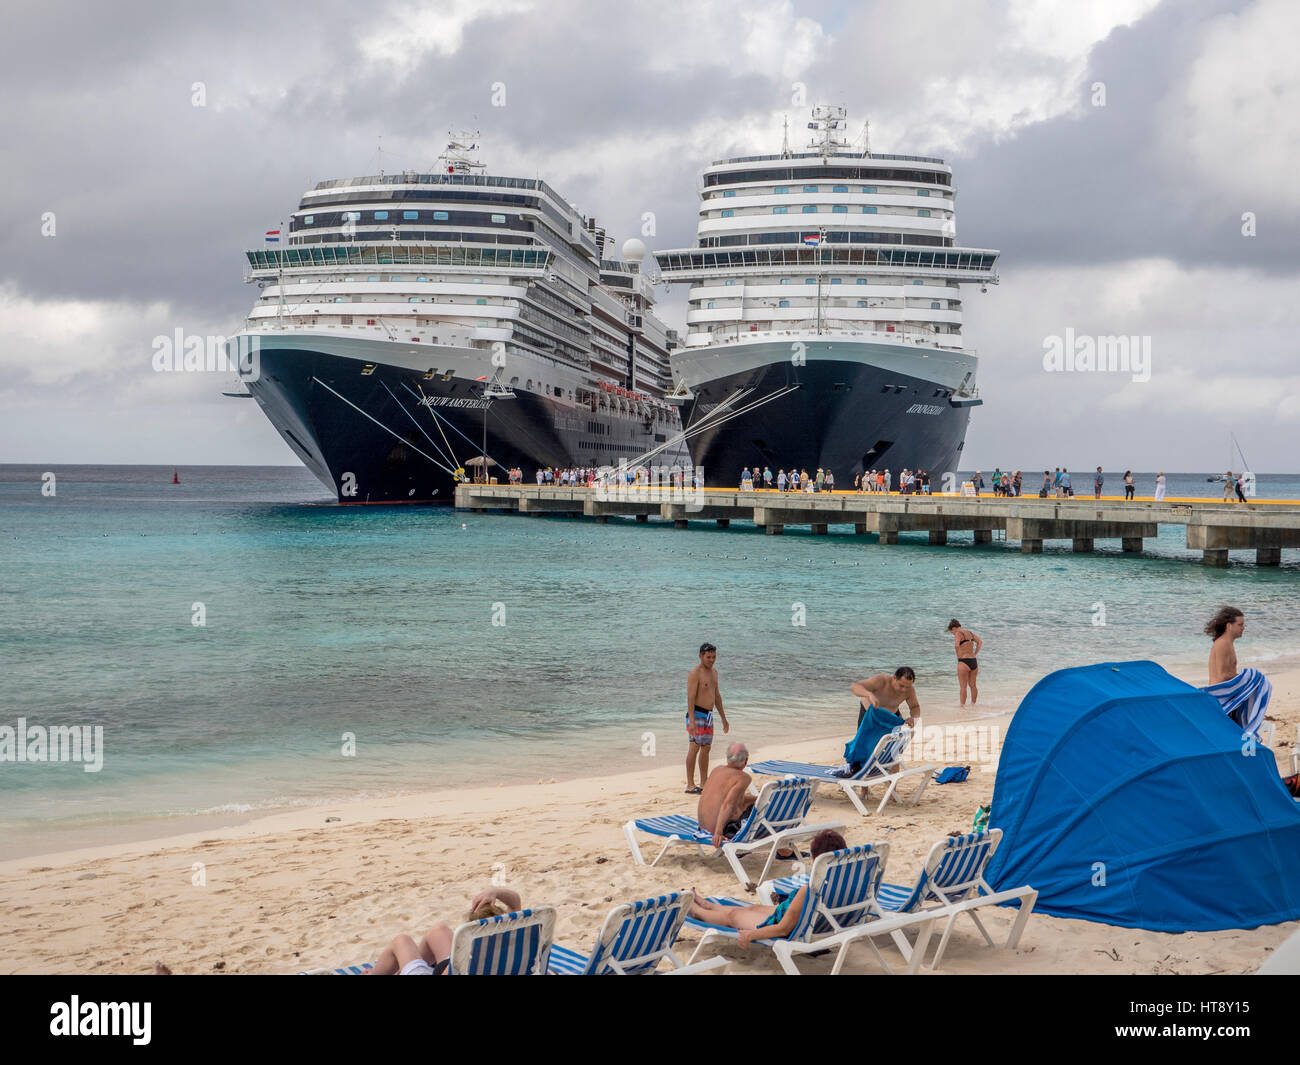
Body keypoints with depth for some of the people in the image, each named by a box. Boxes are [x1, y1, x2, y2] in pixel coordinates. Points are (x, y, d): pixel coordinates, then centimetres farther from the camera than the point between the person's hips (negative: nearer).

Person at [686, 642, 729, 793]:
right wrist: (691, 721, -27)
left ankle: (704, 783, 19)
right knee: (694, 748, -10)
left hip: (708, 715, 9)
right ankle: (690, 785, -9)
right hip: (697, 714, -9)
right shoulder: (695, 673, -13)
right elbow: (690, 697, -19)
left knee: (706, 748, 12)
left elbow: (717, 696, 22)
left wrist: (724, 719, 23)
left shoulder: (713, 672, 15)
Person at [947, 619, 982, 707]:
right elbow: (980, 642, 21)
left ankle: (962, 706, 2)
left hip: (964, 662, -7)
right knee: (972, 685, 17)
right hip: (974, 661, 7)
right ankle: (973, 704, 25)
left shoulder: (958, 634, -9)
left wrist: (959, 657, -11)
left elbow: (956, 645, -25)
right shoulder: (969, 632, 14)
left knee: (963, 687, 0)